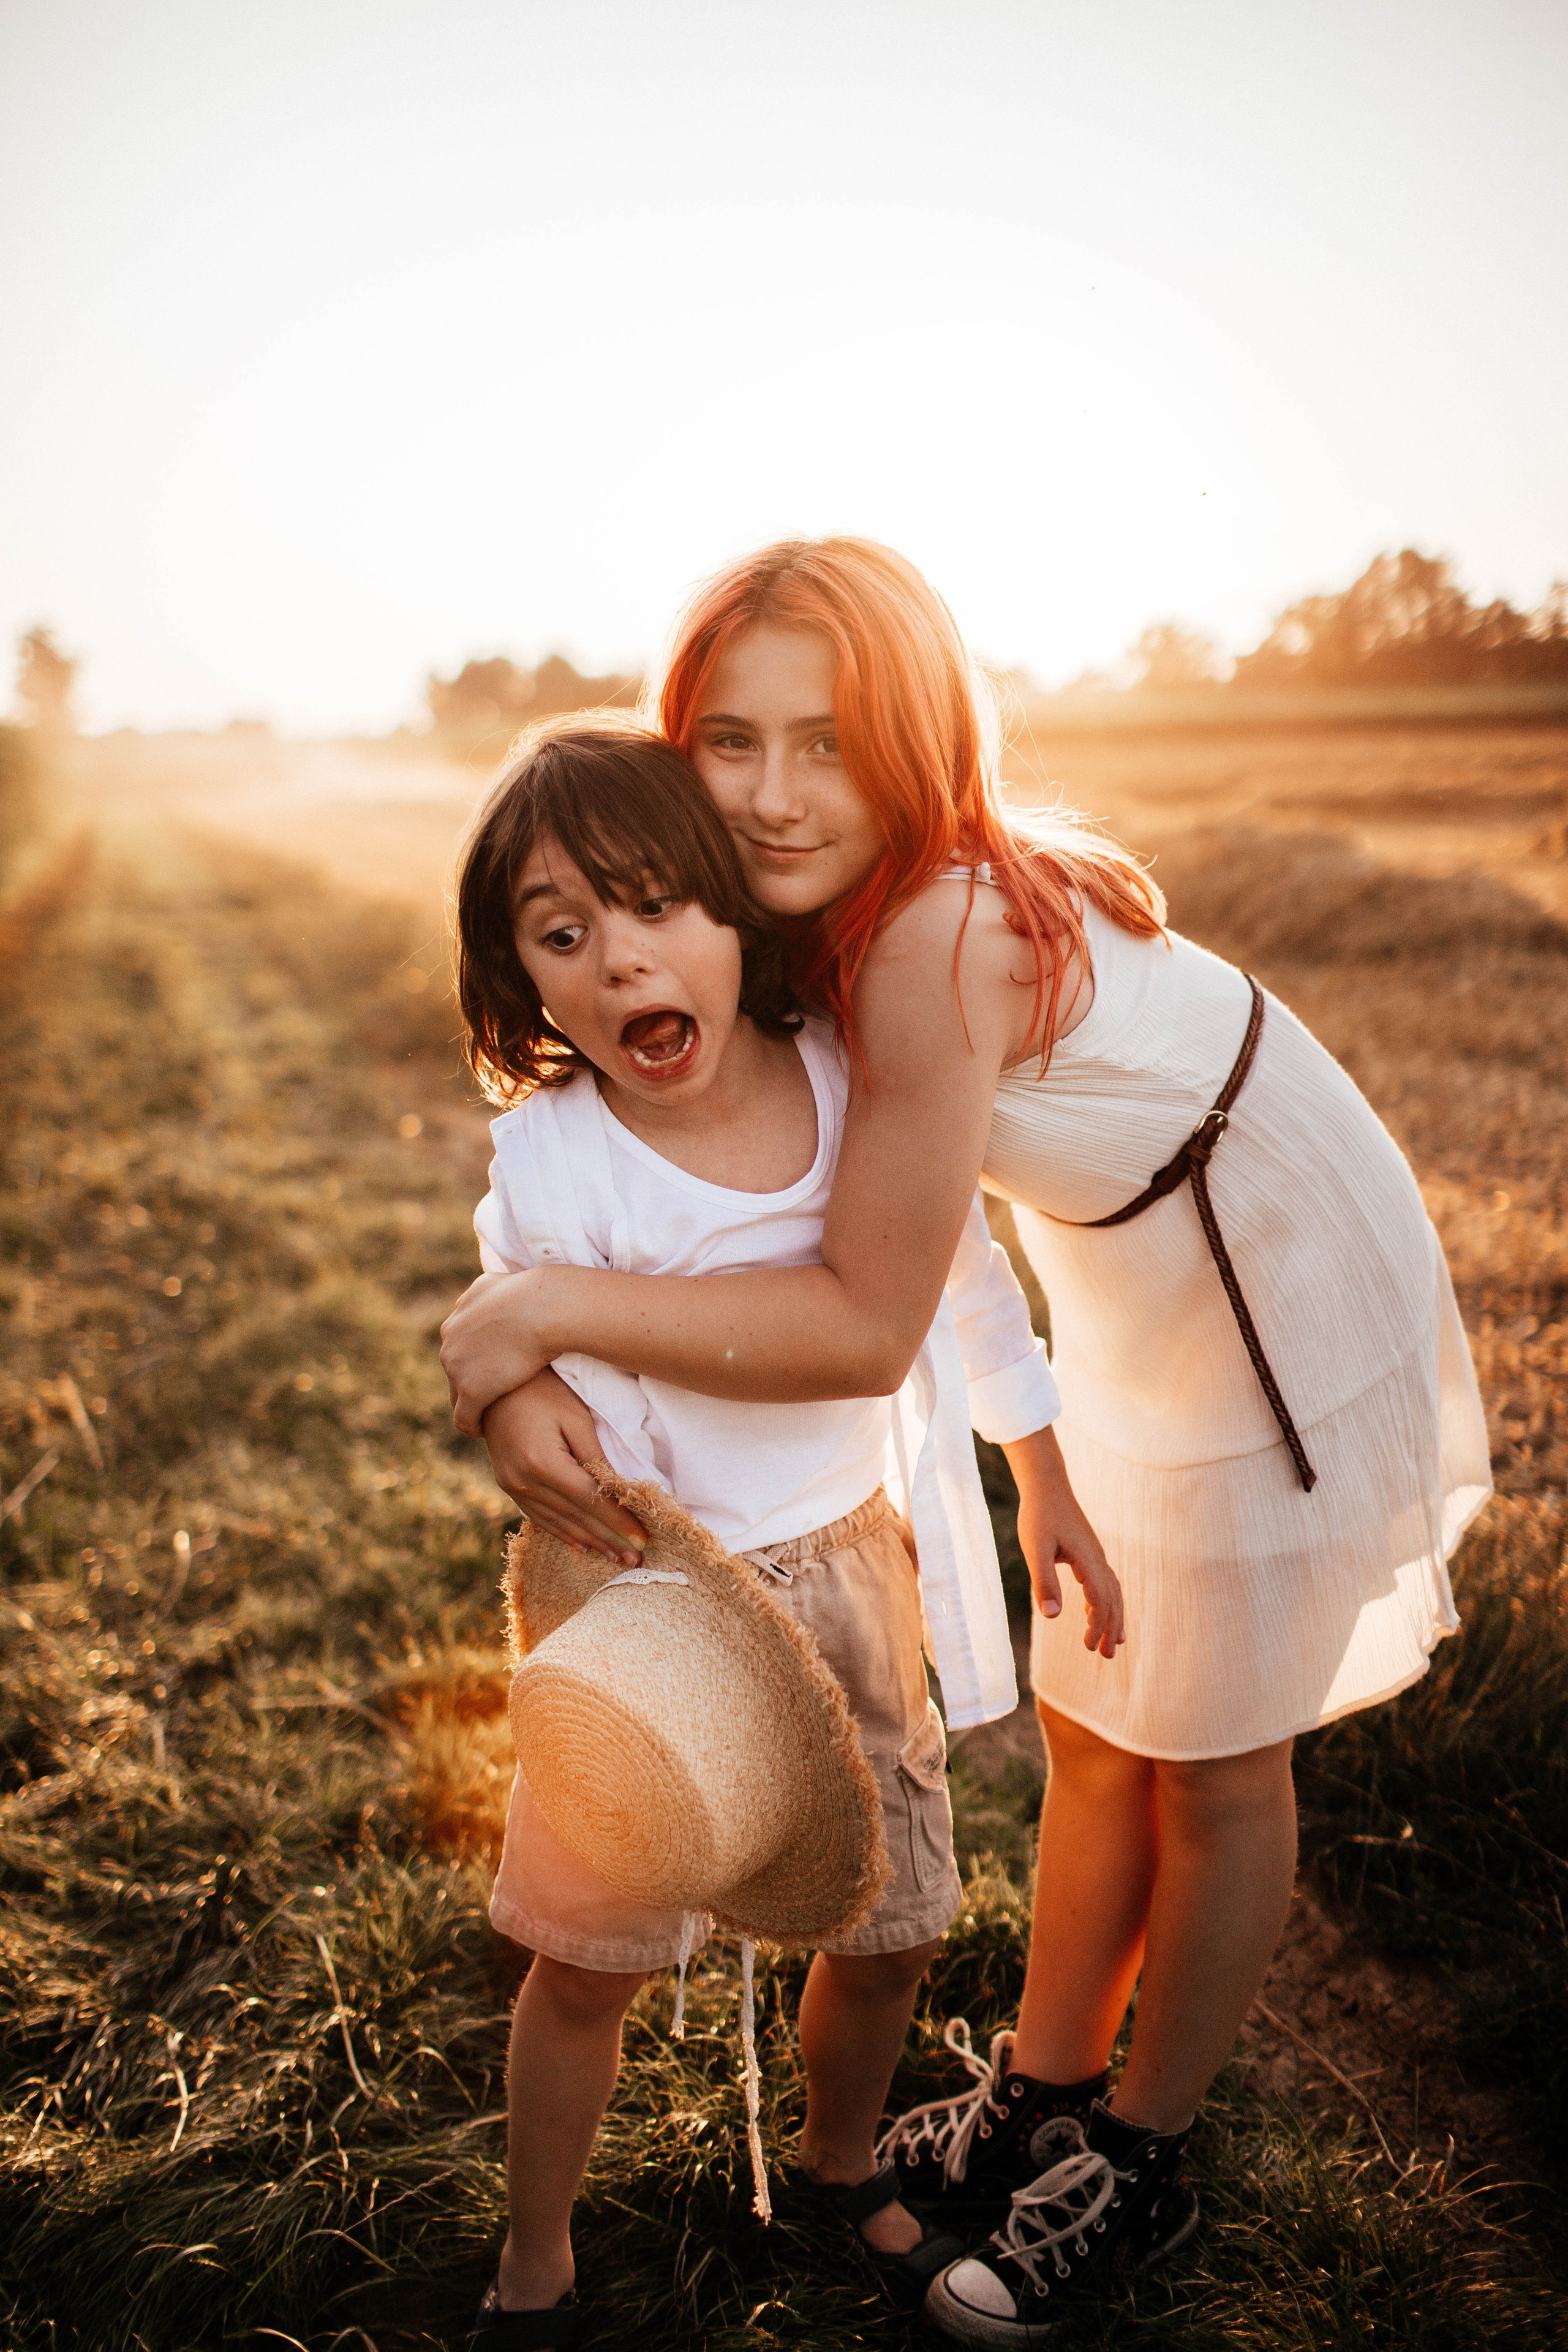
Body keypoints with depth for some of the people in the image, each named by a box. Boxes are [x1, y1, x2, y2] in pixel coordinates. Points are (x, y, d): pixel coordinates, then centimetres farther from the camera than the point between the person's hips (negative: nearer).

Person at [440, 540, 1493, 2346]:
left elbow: (867, 1327, -33)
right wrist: (522, 1378, -20)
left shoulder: (944, 938, -35)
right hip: (1130, 1298, 7)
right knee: (1091, 1727, 19)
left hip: (1291, 1300, -7)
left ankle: (1144, 2170, 33)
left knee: (1210, 1769, 10)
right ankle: (1042, 2092, 40)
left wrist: (547, 1309, -29)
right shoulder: (810, 927, -10)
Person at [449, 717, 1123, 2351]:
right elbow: (586, 1433, -14)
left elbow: (964, 1289, 2)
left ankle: (842, 2163, 49)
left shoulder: (863, 1083, -12)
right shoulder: (549, 1170, -21)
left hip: (854, 1570, 3)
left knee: (891, 1928, 16)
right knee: (589, 1959, 10)